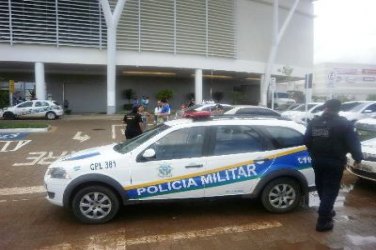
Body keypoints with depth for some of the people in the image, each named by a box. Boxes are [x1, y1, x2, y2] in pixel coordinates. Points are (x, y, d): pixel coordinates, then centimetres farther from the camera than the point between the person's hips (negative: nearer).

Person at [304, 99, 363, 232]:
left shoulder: (314, 122, 5)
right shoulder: (344, 124, -9)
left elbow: (306, 141, 10)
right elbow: (353, 143, -8)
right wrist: (358, 158, 8)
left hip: (317, 161, 5)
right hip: (334, 162, -5)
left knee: (322, 188, 21)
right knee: (330, 190, 0)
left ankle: (327, 211, 39)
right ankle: (323, 221, -1)